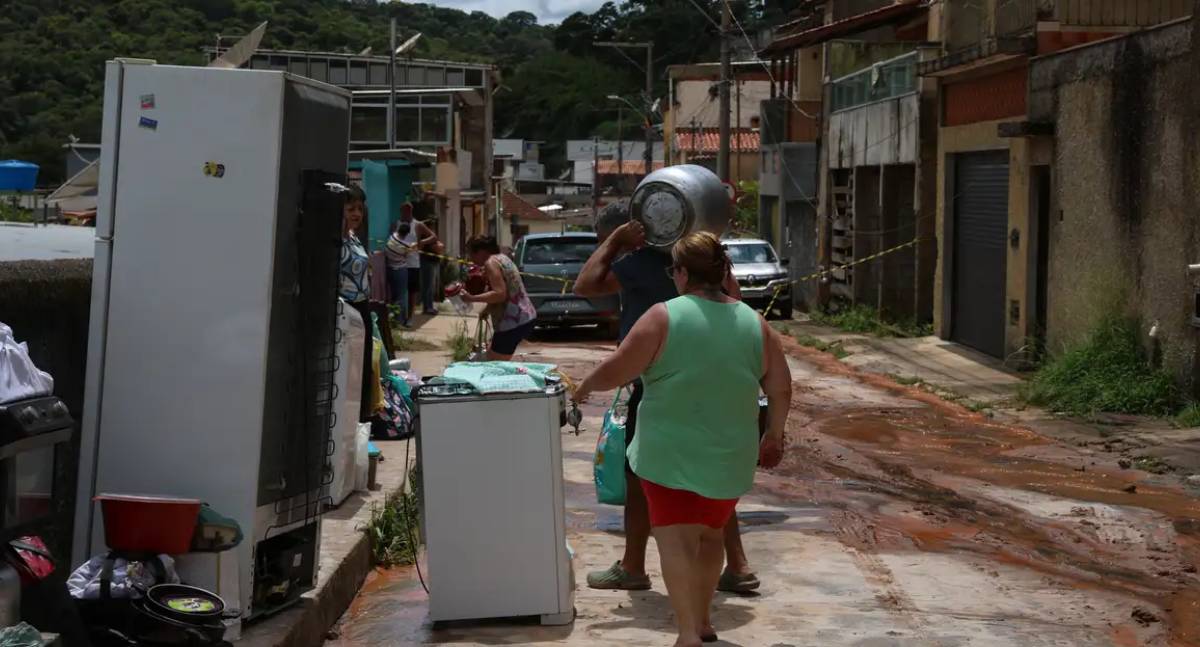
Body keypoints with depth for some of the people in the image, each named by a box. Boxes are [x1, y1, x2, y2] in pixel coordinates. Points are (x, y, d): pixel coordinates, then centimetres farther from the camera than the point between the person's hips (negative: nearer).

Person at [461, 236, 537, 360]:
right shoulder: (501, 258, 17)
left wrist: (472, 298, -20)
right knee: (491, 355, 21)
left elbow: (500, 294, -23)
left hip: (514, 322, -10)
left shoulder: (491, 262, -12)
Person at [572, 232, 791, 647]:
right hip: (729, 456, 5)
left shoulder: (664, 317, -9)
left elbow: (615, 372, -8)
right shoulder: (754, 323, 3)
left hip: (671, 453, -5)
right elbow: (781, 388, 6)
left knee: (675, 537, -4)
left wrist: (585, 387, 11)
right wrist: (773, 437, 20)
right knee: (709, 534, 21)